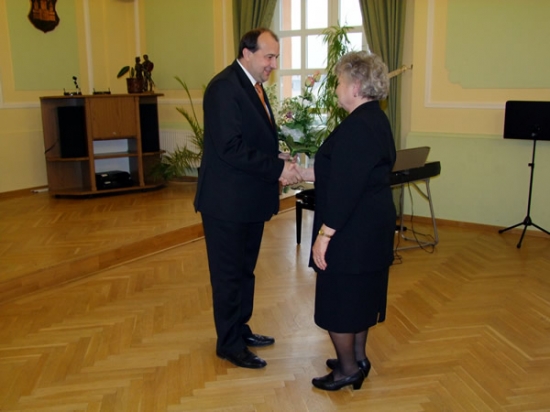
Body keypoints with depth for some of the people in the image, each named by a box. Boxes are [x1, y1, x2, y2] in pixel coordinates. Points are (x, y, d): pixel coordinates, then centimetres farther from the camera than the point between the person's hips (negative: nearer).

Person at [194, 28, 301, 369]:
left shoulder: (252, 85, 12)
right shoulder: (224, 87, -18)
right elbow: (231, 148, -25)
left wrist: (280, 161, -2)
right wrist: (277, 169, -22)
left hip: (250, 199, 9)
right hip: (228, 201, -9)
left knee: (245, 271, 19)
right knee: (229, 274, 5)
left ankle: (240, 329, 35)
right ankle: (230, 344, 20)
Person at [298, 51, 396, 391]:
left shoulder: (356, 127, -22)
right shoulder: (378, 120, 9)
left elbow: (345, 188, -26)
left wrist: (324, 235, -22)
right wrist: (311, 174, 17)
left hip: (352, 229, -10)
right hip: (374, 224, 10)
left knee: (339, 296, 4)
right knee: (360, 291, 20)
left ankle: (348, 368, 19)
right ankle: (358, 358, 34)